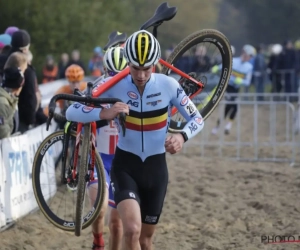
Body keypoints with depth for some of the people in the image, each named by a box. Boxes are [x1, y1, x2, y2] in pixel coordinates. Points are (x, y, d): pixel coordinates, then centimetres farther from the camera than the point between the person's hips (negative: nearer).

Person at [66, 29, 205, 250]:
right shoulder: (115, 86, -14)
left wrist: (182, 137, -24)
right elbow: (71, 112, -18)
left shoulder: (168, 85, -12)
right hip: (125, 165, -2)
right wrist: (104, 113, -37)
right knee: (132, 231, -24)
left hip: (156, 167, 2)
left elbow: (197, 119, -2)